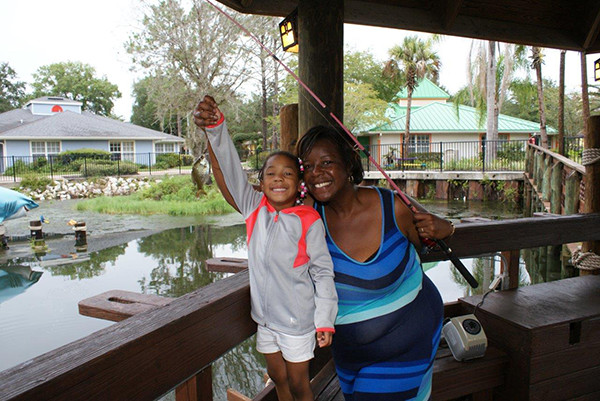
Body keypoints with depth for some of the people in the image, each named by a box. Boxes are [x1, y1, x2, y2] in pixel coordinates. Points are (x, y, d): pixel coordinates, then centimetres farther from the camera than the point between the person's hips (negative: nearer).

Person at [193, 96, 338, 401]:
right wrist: (214, 128, -29)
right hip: (264, 317, 4)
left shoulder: (309, 221, -17)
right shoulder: (254, 209, -6)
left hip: (297, 319, -4)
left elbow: (323, 273, -12)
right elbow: (229, 170, -15)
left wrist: (325, 321, -10)